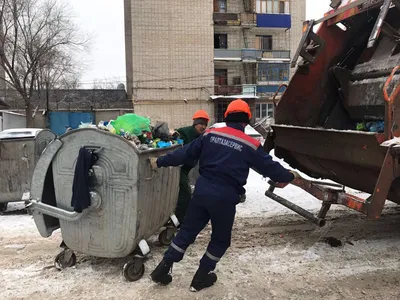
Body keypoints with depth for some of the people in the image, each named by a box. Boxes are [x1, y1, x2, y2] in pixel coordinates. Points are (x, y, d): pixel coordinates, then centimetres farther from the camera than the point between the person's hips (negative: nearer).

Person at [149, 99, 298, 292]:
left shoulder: (210, 135, 3)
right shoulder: (251, 145, -4)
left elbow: (185, 154, 7)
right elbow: (270, 168, 6)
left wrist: (160, 162, 18)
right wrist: (290, 176, 24)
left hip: (202, 190, 3)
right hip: (225, 198, -3)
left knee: (187, 231, 17)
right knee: (221, 239, 19)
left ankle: (163, 269, 20)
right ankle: (201, 277, 27)